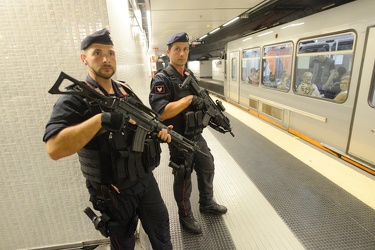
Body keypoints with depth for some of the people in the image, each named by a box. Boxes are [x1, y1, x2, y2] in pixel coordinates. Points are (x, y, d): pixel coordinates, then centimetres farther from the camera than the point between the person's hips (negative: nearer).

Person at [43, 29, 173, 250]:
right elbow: (54, 148, -28)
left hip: (146, 179, 5)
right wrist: (101, 119, -36)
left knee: (161, 230, 23)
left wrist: (159, 131, -9)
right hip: (114, 192, -5)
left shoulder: (126, 93, 4)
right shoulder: (75, 99, -16)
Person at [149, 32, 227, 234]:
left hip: (197, 136, 8)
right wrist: (189, 99, -27)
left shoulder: (190, 75, 8)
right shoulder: (161, 79, -17)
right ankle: (185, 216, 33)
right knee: (183, 179, 9)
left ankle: (207, 203, 45)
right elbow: (161, 113, -29)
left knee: (207, 169, 21)